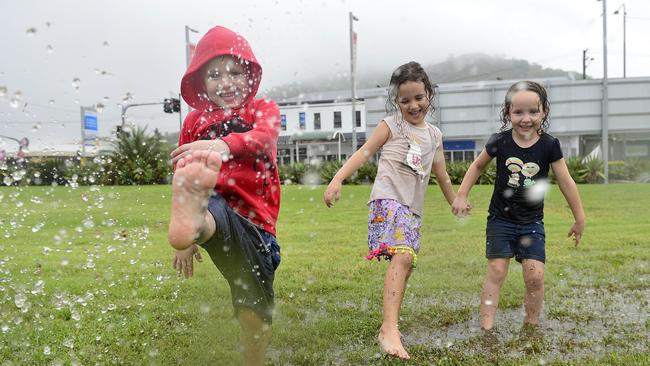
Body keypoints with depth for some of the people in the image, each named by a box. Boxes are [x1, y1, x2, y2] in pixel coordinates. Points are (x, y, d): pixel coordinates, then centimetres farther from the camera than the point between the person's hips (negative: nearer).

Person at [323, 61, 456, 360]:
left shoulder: (434, 134, 19)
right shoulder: (391, 124, 4)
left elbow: (441, 175, 28)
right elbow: (365, 152, -4)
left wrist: (456, 204, 36)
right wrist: (337, 179, -17)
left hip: (413, 208, 7)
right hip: (388, 199, -7)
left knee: (406, 264, 6)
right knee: (402, 256, -25)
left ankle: (388, 326, 17)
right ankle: (390, 329, -31)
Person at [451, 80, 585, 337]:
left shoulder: (549, 145, -8)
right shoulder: (500, 142, -8)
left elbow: (566, 182, -1)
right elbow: (477, 166, 9)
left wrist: (579, 218, 5)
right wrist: (461, 196, 1)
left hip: (532, 221, 1)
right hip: (500, 219, 0)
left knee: (535, 275, -5)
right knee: (496, 271, -5)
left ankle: (531, 326, 14)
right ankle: (487, 329, -1)